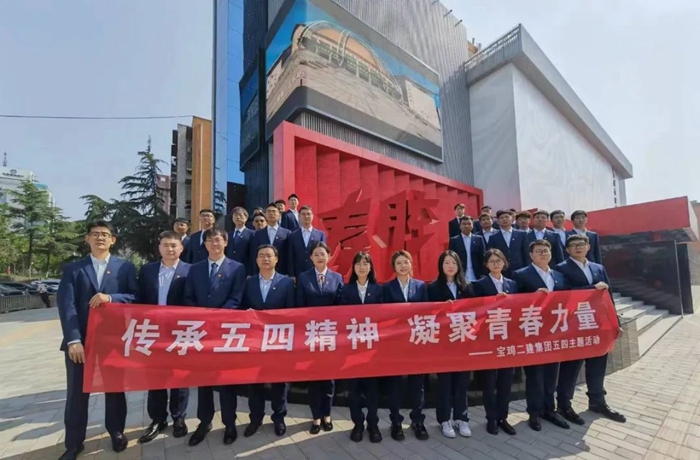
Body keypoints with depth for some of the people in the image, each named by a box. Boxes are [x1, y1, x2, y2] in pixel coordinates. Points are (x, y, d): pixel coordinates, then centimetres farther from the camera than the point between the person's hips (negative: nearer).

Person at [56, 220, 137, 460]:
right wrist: (73, 340, -16)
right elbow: (66, 305, -6)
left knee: (115, 389, 13)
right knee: (77, 393, 9)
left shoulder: (126, 267, 3)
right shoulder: (73, 269, 4)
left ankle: (116, 432, 32)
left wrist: (110, 297, -22)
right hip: (81, 340, 1)